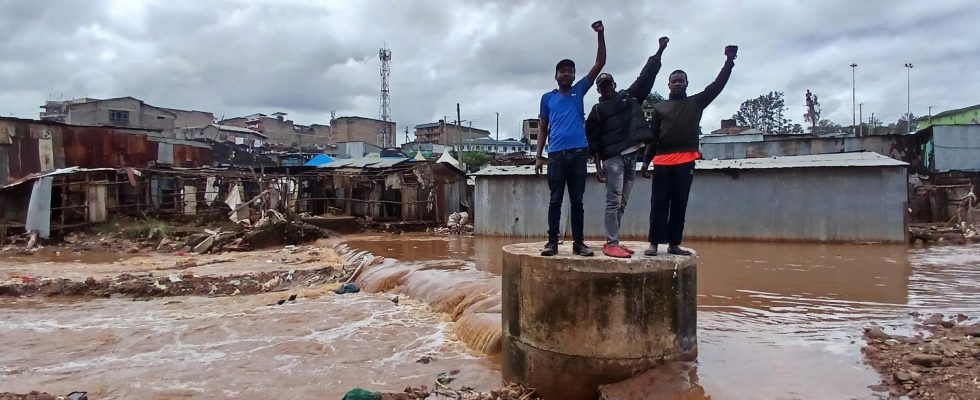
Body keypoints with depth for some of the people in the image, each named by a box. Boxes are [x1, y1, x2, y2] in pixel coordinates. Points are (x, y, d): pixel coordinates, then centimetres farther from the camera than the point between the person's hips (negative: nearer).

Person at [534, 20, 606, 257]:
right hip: (556, 155, -1)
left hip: (578, 153, 1)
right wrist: (538, 156, 4)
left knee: (577, 201, 4)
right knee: (555, 200, 0)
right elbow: (543, 129, 13)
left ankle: (578, 243, 8)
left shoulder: (579, 91, 14)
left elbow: (600, 63, 10)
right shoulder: (547, 98, 13)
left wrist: (600, 35, 2)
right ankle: (552, 242, 3)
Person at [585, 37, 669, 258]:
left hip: (632, 156, 5)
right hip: (613, 158, -5)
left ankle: (613, 241, 10)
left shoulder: (630, 96, 17)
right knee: (613, 202, -9)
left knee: (622, 203, 6)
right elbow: (593, 140, 1)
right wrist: (598, 166, -7)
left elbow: (647, 76, 13)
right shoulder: (597, 110, 6)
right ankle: (612, 244, -11)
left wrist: (660, 51, 8)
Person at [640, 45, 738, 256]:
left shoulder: (696, 102, 15)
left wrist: (729, 61, -4)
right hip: (662, 161, 0)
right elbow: (652, 136, 11)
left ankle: (674, 244, 6)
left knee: (679, 205, 2)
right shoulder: (659, 107, 15)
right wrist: (646, 160, 4)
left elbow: (718, 85, 5)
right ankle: (654, 244, -1)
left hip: (686, 161, 0)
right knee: (659, 204, -2)